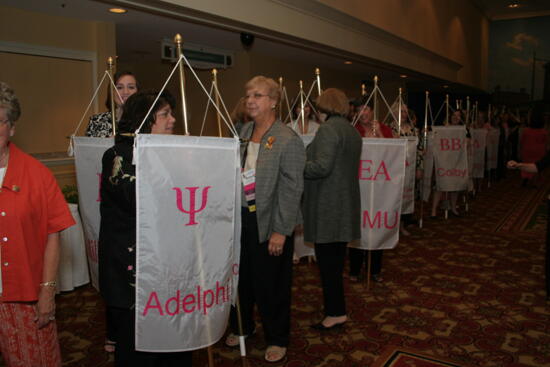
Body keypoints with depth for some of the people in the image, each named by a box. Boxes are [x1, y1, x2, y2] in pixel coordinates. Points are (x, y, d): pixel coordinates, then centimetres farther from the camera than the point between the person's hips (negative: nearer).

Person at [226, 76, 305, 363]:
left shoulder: (288, 140, -14)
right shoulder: (244, 132, 7)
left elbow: (291, 189, -16)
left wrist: (280, 231, -18)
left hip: (269, 224, -6)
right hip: (241, 217, 6)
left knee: (270, 285, 8)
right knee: (241, 277, 20)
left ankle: (277, 339, 30)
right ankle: (242, 326, 44)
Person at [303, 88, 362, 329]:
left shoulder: (328, 129, -14)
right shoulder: (352, 131, 15)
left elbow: (322, 166, -24)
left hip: (327, 207, -9)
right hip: (346, 204, 9)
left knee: (327, 259, -3)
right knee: (336, 257, 17)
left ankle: (336, 312, 3)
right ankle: (334, 305, 29)